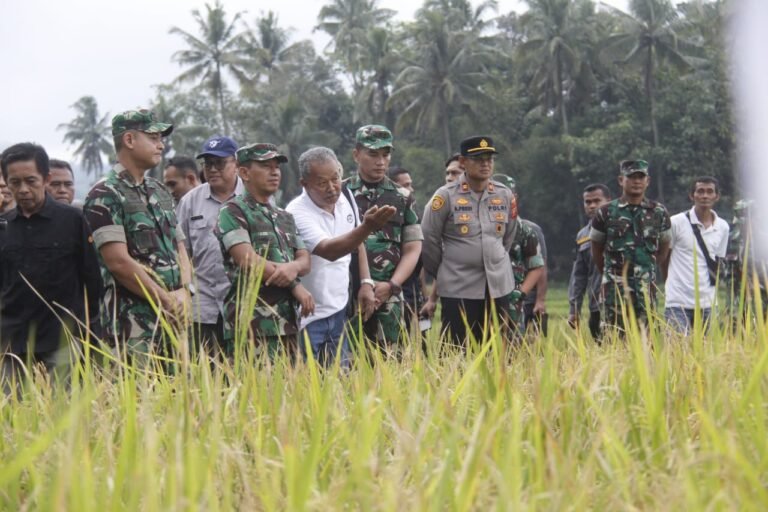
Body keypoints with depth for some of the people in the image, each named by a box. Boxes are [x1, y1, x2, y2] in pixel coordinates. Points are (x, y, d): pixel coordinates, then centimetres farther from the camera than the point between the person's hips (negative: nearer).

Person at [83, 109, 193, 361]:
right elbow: (119, 262, -14)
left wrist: (183, 293, -4)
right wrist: (168, 301, -11)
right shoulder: (104, 196, -7)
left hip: (174, 320, 7)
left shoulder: (161, 192, 17)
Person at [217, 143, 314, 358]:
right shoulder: (233, 212, -2)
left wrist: (294, 267, -13)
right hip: (251, 323, -7)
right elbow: (248, 261, -13)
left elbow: (305, 260, 13)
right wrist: (295, 285, -8)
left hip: (286, 321, 7)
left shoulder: (285, 217, 21)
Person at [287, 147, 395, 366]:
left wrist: (366, 282, 5)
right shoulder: (297, 213, -20)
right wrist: (367, 227, -48)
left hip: (339, 310, 6)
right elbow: (328, 251, -35)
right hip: (308, 317, -6)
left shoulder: (345, 200, 2)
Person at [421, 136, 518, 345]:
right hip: (458, 289, -4)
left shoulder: (505, 195, 6)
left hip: (498, 286, 4)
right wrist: (443, 271, 8)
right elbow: (428, 239, -1)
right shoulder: (446, 195, -7)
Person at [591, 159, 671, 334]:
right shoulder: (607, 212, 1)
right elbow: (596, 248, 13)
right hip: (615, 287, -2)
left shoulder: (659, 212, 6)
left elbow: (664, 246, 17)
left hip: (646, 287, 2)